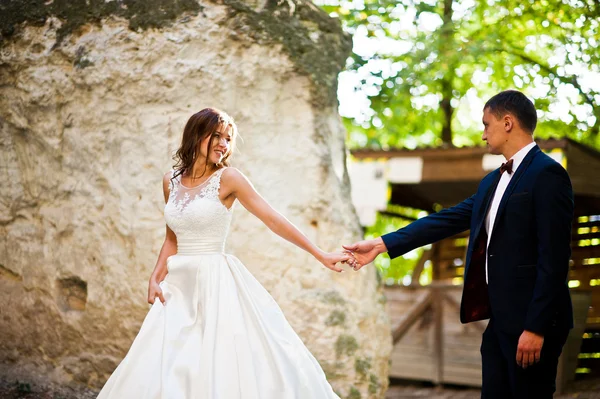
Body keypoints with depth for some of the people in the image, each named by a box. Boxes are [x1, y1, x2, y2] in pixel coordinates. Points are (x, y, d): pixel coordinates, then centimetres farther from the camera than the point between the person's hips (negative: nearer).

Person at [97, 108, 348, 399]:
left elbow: (274, 220, -8)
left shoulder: (228, 178, -6)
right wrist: (155, 279, 3)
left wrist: (320, 255, -10)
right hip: (179, 286, 5)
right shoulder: (171, 180, 8)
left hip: (217, 284, -5)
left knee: (224, 366, -7)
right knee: (161, 368, 3)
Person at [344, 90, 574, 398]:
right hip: (500, 319, 8)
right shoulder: (493, 182, 16)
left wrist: (536, 327, -19)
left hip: (531, 321, -8)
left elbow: (554, 257, -17)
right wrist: (382, 244, 9)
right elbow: (447, 220, 14)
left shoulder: (547, 174, -12)